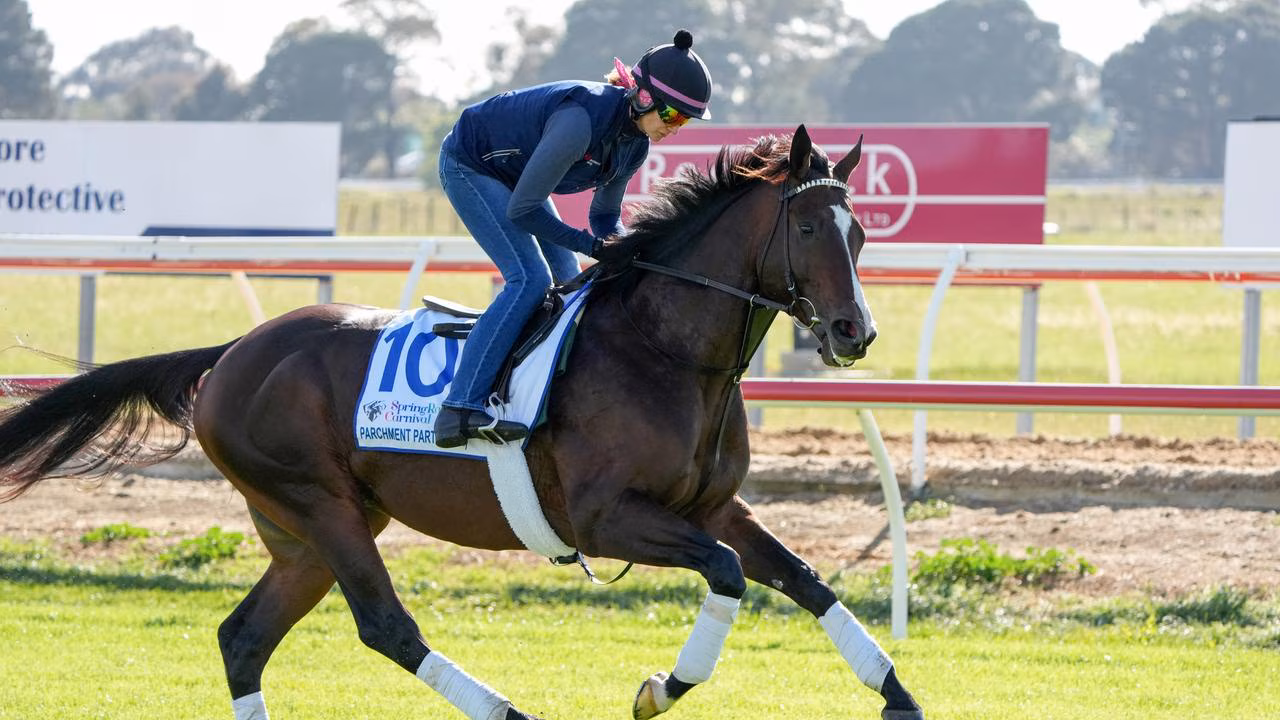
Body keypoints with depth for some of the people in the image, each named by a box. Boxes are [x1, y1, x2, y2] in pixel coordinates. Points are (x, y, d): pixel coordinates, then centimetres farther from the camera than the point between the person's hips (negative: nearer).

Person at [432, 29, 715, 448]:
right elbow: (522, 210, -32)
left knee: (569, 285, 8)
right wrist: (592, 247, -29)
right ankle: (459, 409, -30)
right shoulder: (581, 119, -36)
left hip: (513, 176, 9)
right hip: (469, 168, -9)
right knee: (530, 279, -22)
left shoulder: (635, 143, -9)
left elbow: (604, 215, 6)